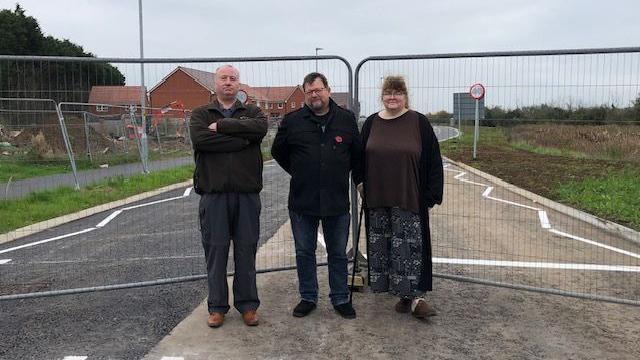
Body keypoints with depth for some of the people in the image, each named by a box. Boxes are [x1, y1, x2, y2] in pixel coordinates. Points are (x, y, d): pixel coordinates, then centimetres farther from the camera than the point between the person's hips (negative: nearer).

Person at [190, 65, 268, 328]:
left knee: (246, 250, 7)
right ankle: (217, 306, 20)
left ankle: (247, 304, 21)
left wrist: (221, 126, -12)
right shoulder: (201, 114, 9)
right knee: (215, 250, 5)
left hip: (247, 193, 1)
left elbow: (260, 128, -13)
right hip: (213, 193, 0)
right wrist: (241, 138, -12)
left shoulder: (252, 112, 12)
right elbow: (200, 139, -14)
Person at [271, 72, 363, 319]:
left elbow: (358, 154, 16)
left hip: (337, 201, 0)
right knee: (304, 252, 11)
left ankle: (341, 299, 25)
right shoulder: (292, 121, 0)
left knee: (338, 254, 10)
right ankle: (308, 298, 26)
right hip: (302, 201, 0)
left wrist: (358, 179, 15)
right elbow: (278, 152, 14)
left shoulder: (346, 119, 4)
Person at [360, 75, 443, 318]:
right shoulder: (371, 123, 8)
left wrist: (430, 197, -5)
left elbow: (433, 161, -3)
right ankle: (406, 294, 22)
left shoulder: (419, 122, -3)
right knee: (383, 247, 8)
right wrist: (361, 182, 9)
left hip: (409, 199, -4)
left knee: (410, 246, -6)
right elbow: (360, 157, 18)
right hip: (378, 199, 4)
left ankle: (415, 295, 3)